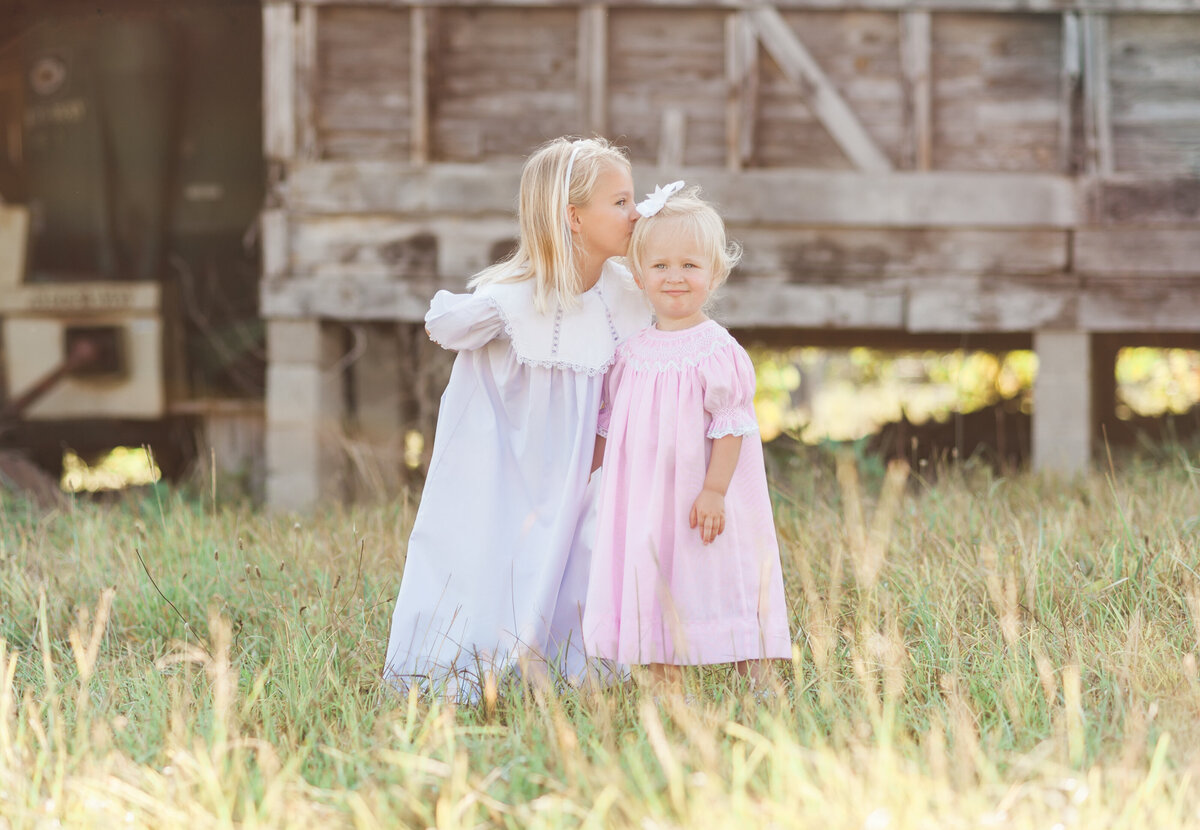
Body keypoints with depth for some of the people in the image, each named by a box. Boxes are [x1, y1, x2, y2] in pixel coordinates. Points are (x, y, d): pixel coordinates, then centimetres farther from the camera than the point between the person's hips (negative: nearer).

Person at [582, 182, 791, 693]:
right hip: (644, 498, 5)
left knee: (720, 586, -1)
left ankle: (760, 687, 7)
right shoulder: (632, 353, 7)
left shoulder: (717, 352, -11)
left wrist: (714, 490, -18)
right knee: (652, 592, 5)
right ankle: (665, 689, 12)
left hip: (700, 502, -5)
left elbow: (731, 425, -13)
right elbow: (611, 424, 18)